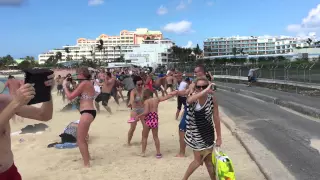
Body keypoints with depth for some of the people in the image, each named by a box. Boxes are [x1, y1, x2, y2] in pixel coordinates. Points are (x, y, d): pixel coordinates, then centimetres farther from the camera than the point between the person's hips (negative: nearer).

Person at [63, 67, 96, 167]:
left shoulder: (84, 83, -13)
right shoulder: (88, 83, 15)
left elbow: (70, 97, -12)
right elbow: (79, 95, 26)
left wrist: (65, 86, 1)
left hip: (87, 113, -10)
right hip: (89, 112, 10)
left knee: (80, 140, -4)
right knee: (81, 138, 26)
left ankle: (87, 164, -1)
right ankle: (87, 157, 43)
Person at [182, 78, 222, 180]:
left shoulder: (212, 99, -12)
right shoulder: (193, 97, -12)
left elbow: (216, 119, -7)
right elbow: (189, 100, -40)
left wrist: (219, 137, -4)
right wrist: (205, 91, -52)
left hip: (208, 134, 1)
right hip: (195, 134, 0)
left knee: (208, 160, 12)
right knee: (198, 160, 8)